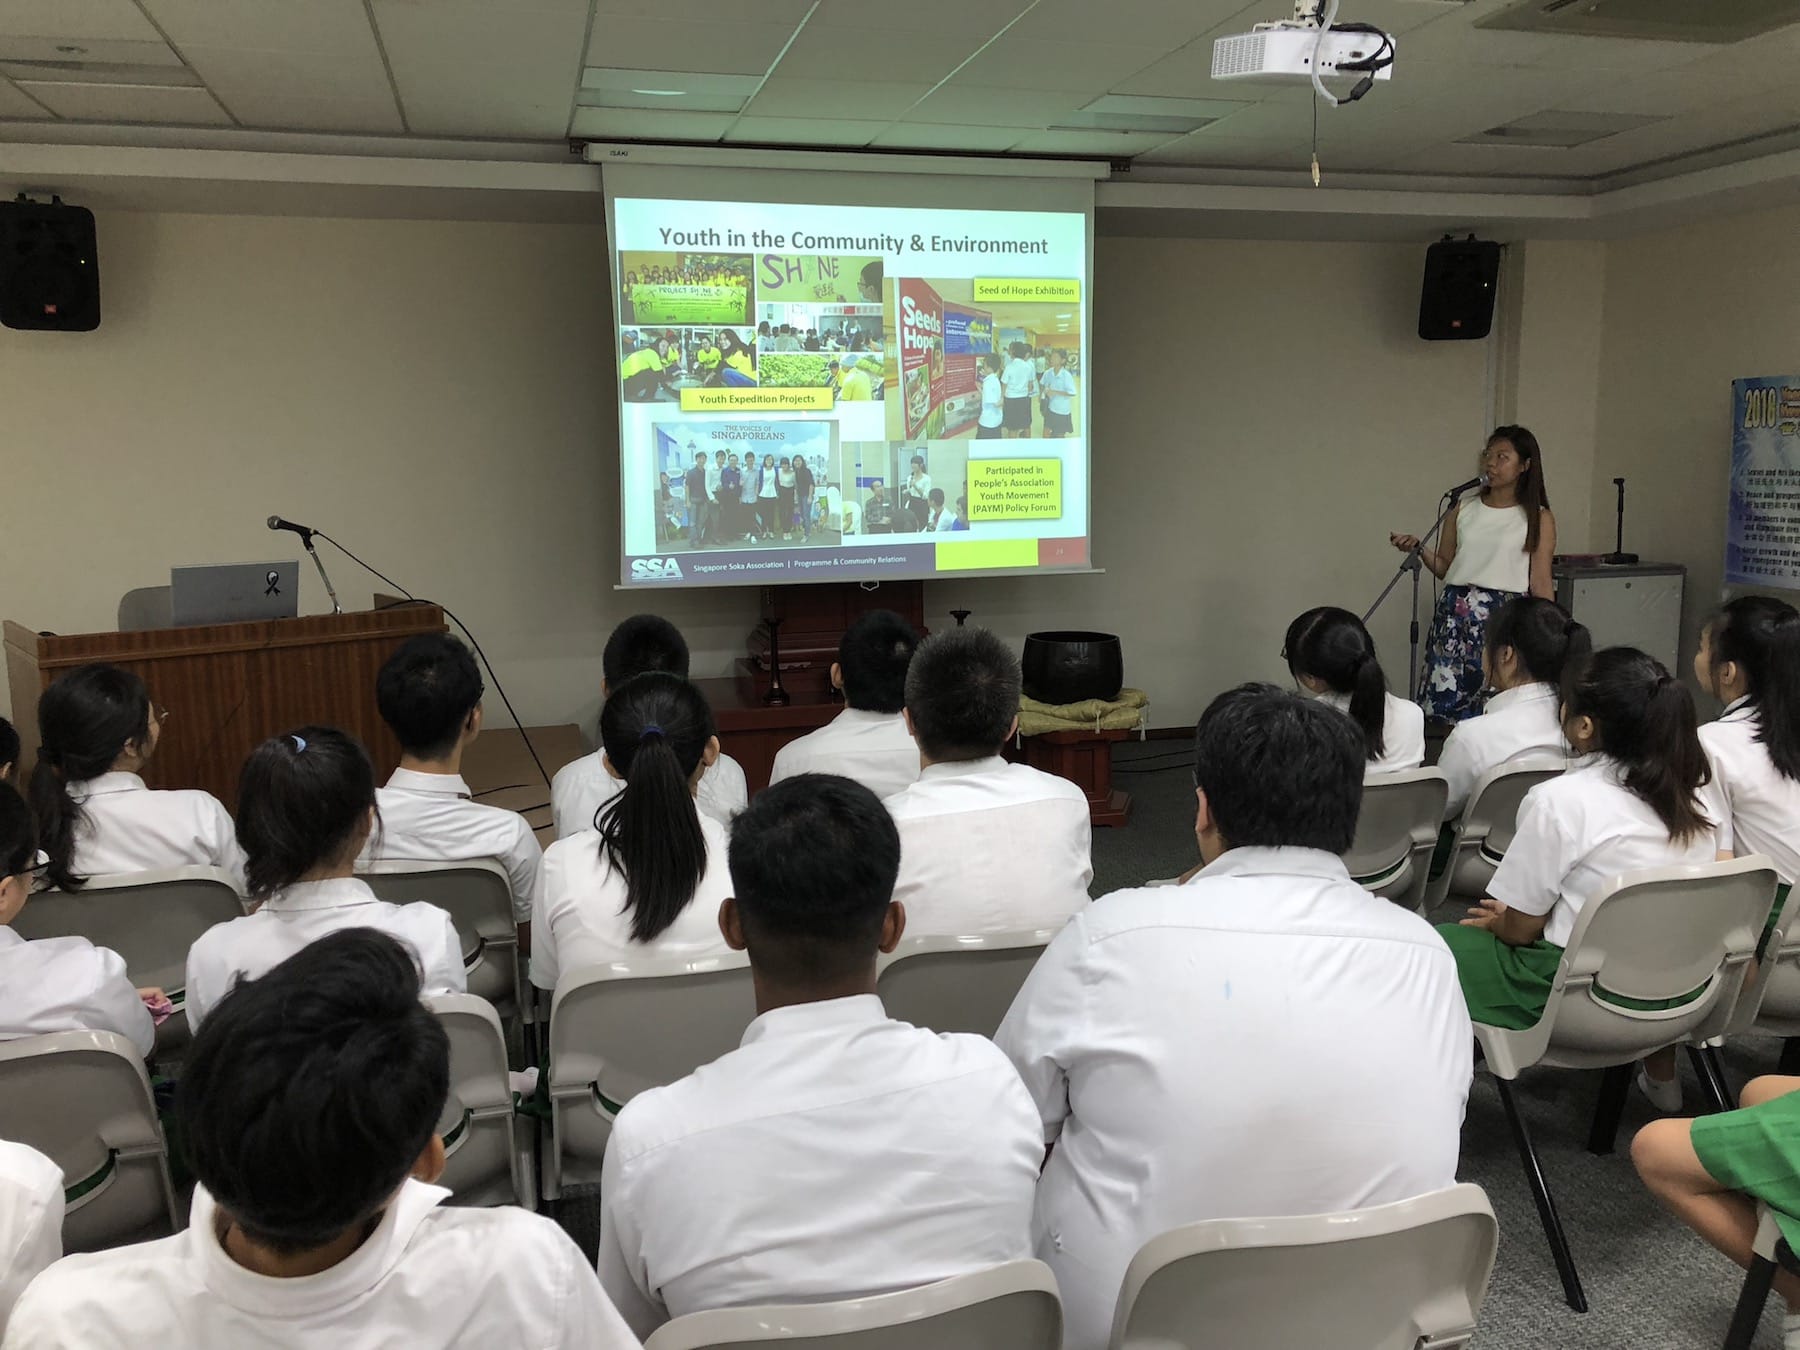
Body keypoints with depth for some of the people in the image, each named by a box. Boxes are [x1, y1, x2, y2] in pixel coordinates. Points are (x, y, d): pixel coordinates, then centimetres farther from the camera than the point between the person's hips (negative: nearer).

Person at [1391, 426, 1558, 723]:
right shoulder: (1464, 510, 11)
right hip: (1455, 613, 3)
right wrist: (1419, 549, -4)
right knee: (1447, 697, -2)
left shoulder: (1538, 518, 3)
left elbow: (1541, 583, 2)